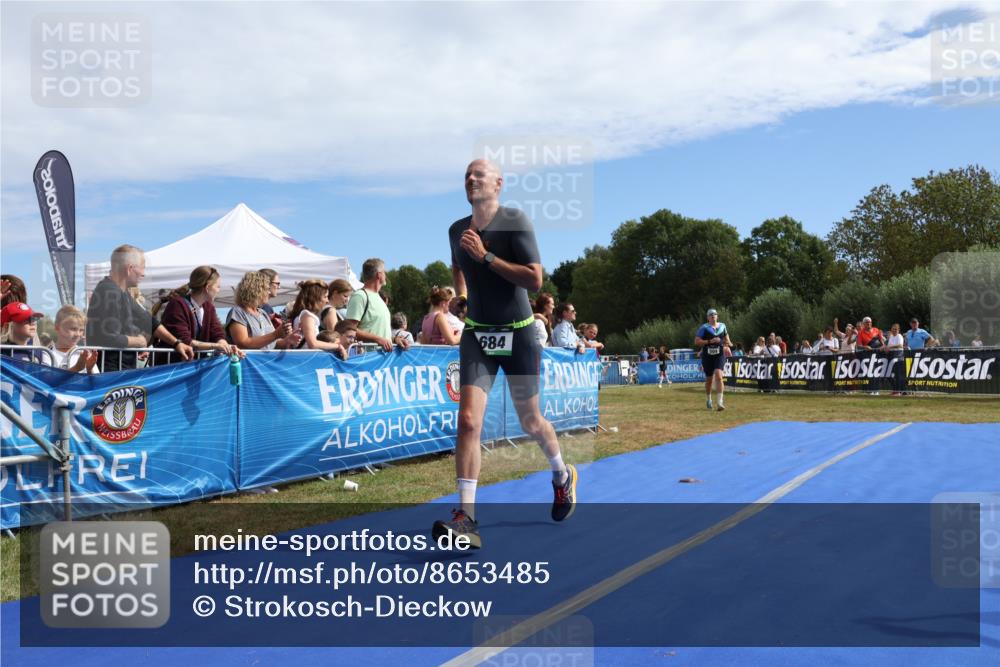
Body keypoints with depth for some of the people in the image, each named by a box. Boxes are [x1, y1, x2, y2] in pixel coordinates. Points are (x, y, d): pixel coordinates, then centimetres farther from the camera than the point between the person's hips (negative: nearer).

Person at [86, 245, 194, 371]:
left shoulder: (121, 292, 11)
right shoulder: (109, 293, -20)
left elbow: (148, 320, 18)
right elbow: (110, 339, -28)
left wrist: (176, 342, 11)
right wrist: (139, 341, -10)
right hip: (109, 371, -9)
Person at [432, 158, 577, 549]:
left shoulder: (515, 221, -11)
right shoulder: (457, 230, 6)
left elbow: (535, 279, -20)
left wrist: (485, 256, -22)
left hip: (518, 333, -3)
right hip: (477, 334, 3)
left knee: (530, 421, 11)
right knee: (468, 420, -15)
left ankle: (562, 475, 42)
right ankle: (466, 516, -14)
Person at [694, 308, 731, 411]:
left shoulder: (722, 326, 7)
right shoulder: (704, 328, -6)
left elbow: (726, 335, 28)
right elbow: (696, 342, -12)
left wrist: (728, 343, 10)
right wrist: (710, 341, -20)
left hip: (719, 355, 1)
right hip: (707, 356, -1)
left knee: (718, 376, -19)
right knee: (709, 379, 10)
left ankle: (720, 402, -20)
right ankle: (708, 399, 35)